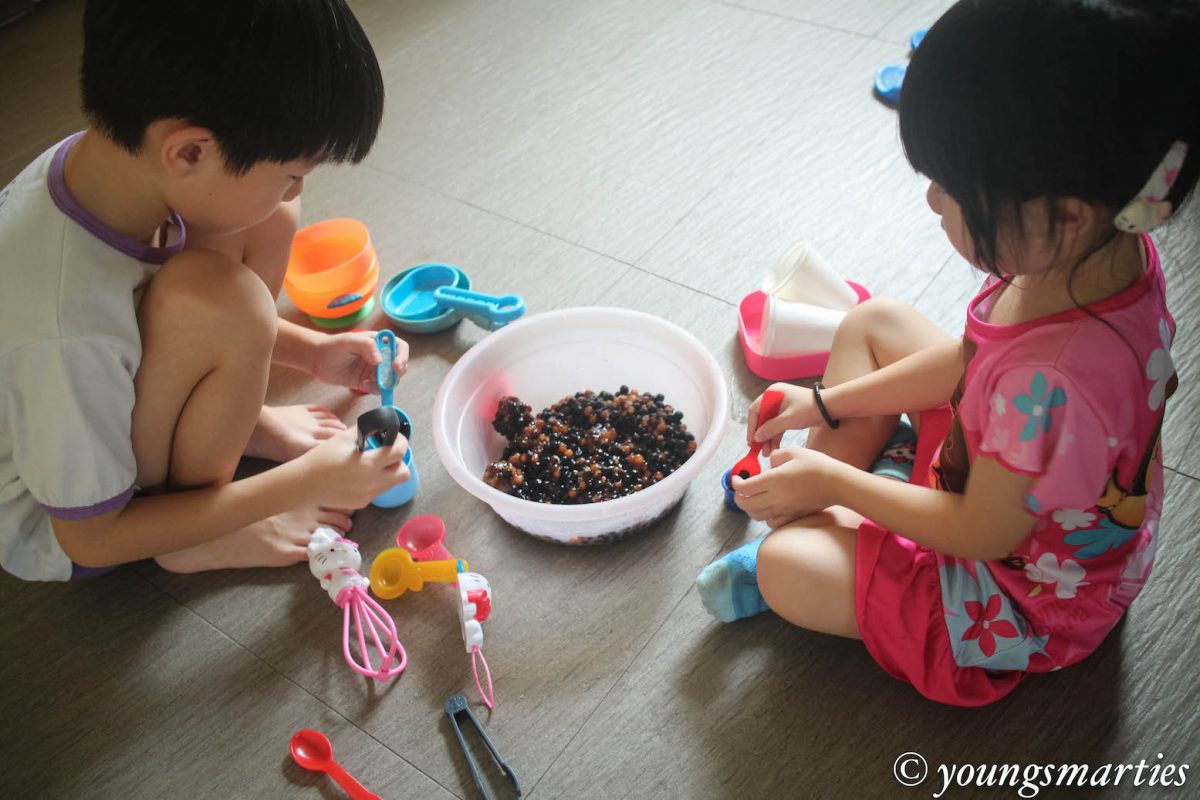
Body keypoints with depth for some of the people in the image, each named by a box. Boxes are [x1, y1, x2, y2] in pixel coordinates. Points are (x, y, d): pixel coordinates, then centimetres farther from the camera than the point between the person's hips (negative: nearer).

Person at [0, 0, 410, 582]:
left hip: (109, 393, 7)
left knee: (265, 220, -12)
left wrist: (310, 352, -2)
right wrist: (307, 483, -22)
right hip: (50, 526, -7)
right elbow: (90, 536, -25)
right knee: (220, 301, -34)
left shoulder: (114, 156, -19)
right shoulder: (69, 327, -41)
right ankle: (198, 538, -8)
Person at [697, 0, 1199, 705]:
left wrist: (834, 481, -15)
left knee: (786, 570, -19)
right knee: (871, 322, 8)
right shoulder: (1104, 251, -18)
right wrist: (827, 404, 1)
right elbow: (970, 358, -1)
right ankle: (808, 502, 10)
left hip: (1028, 597, -8)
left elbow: (983, 534, -27)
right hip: (996, 465, 8)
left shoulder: (1058, 383, -44)